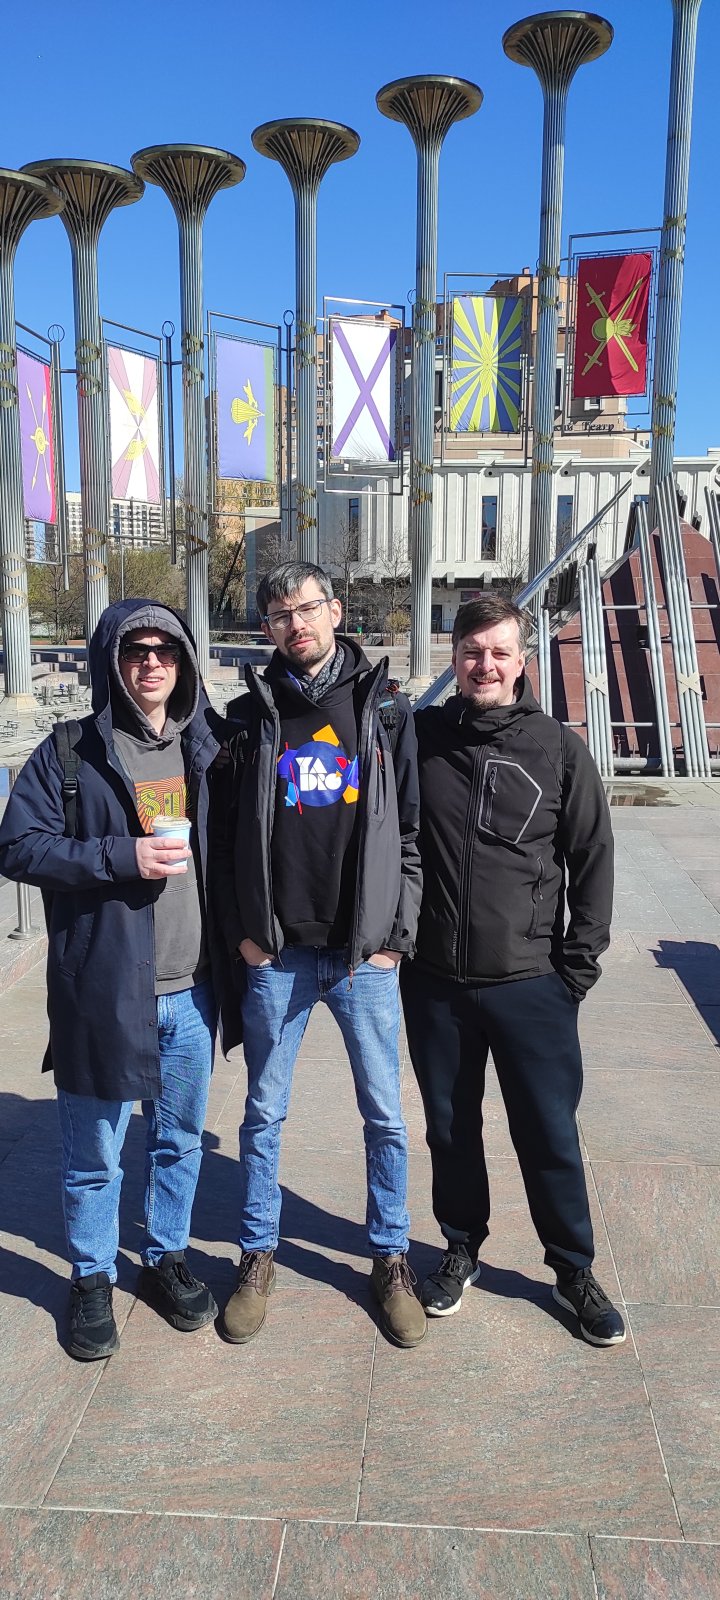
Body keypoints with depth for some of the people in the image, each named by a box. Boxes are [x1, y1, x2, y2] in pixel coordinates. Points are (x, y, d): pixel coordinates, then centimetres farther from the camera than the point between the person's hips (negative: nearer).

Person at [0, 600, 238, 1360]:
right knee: (94, 1155, 10)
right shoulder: (70, 754, -5)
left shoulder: (208, 747, 7)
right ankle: (92, 1281, 32)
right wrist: (122, 856, -20)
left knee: (180, 1140, 18)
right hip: (103, 989, -3)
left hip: (191, 989, 4)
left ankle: (167, 1258, 39)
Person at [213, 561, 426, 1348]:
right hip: (275, 955, 1)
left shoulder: (385, 708, 3)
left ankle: (390, 1258, 29)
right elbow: (228, 833, 5)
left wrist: (398, 932, -4)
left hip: (366, 953, 0)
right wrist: (242, 930, -3)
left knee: (384, 1115, 10)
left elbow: (410, 829, 2)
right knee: (264, 1113, 12)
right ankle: (257, 1256, 30)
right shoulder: (251, 713, 5)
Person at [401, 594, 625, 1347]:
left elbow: (592, 857, 1)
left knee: (549, 1133, 8)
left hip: (531, 982, -1)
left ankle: (573, 1270, 29)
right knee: (450, 1127, 16)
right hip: (434, 980, 1)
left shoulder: (559, 749, -3)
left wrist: (579, 959, -2)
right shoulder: (419, 737, -1)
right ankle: (462, 1247, 38)